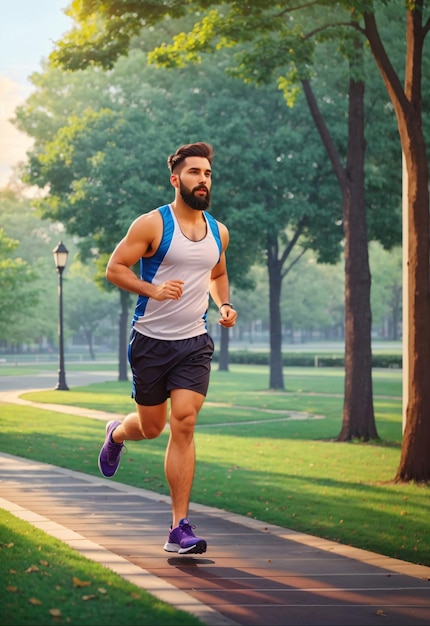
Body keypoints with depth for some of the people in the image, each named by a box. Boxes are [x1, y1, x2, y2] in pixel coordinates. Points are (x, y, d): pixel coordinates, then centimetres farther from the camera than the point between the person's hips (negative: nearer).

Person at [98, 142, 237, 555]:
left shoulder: (218, 232, 7)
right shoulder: (152, 225, -9)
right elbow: (114, 268, -8)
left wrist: (224, 305, 5)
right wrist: (153, 290, -23)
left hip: (194, 342, 3)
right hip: (151, 340, -3)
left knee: (184, 424, -11)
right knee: (151, 427, 10)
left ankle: (180, 529, -10)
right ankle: (117, 434, 51)